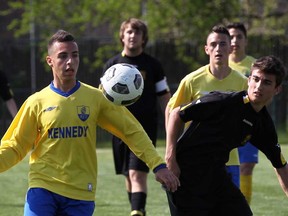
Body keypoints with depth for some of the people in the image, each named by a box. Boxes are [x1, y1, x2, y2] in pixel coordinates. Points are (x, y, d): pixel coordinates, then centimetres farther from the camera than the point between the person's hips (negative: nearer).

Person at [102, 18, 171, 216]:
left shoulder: (152, 65, 2)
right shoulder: (112, 64, 8)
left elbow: (164, 97, 4)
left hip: (146, 125, -4)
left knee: (137, 173, -16)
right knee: (128, 175, 12)